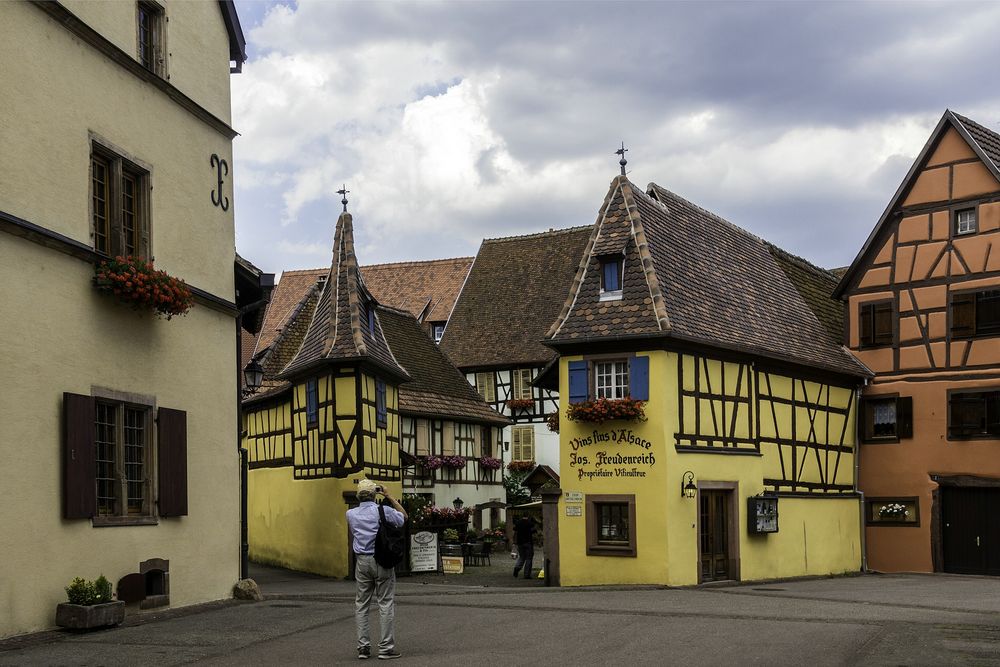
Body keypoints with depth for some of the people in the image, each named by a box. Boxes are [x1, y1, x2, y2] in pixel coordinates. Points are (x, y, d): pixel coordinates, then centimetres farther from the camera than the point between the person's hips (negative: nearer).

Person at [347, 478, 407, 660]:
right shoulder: (383, 511, -9)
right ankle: (385, 647, 0)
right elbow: (404, 516, 8)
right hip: (381, 560, -3)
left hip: (362, 561, 4)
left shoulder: (351, 514, 2)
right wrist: (389, 497, 8)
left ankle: (363, 647, 9)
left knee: (361, 604, 10)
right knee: (385, 603, 1)